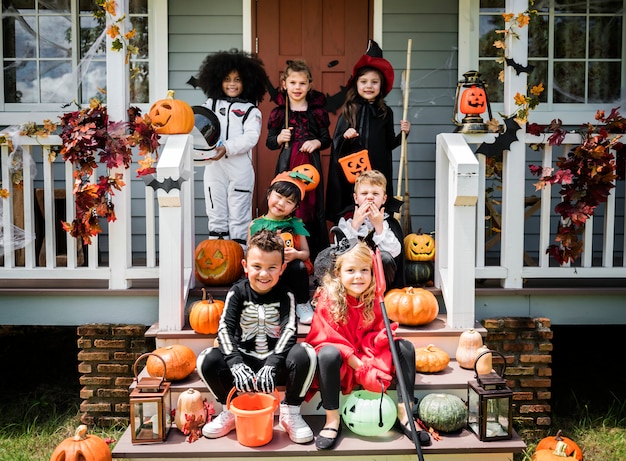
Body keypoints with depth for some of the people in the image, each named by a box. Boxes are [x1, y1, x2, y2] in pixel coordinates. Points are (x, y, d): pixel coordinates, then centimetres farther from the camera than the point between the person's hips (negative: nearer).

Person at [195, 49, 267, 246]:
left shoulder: (250, 110, 4)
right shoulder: (211, 104, 14)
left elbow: (250, 138, -9)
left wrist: (227, 148, -23)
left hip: (240, 169, -3)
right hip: (214, 166, 3)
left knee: (239, 215, 3)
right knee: (216, 215, 10)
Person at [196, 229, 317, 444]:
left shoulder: (285, 296, -5)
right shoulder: (237, 292, -4)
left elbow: (289, 330, -19)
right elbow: (224, 328, -16)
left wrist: (271, 365, -36)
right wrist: (236, 364, -33)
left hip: (276, 362, -1)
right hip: (245, 360, 1)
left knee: (305, 353, -31)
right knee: (206, 359, -24)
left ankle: (290, 412, -7)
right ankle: (231, 410, 1)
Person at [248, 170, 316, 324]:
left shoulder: (295, 224, 5)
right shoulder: (255, 225, 5)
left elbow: (306, 253, 3)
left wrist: (296, 254, -20)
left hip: (290, 271, 0)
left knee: (299, 266, -33)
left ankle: (302, 305, -9)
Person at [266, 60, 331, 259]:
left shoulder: (317, 111, 6)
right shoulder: (279, 113, 5)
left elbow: (326, 140, 11)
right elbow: (269, 143, 9)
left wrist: (316, 142, -9)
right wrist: (279, 139, -11)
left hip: (311, 164, 0)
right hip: (287, 165, 0)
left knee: (312, 205, 2)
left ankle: (316, 255, 11)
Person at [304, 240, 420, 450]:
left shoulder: (373, 300, -2)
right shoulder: (328, 300, -16)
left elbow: (371, 337, 2)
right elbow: (330, 340, -19)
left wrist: (382, 337, -25)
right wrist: (360, 368, -25)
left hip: (367, 356, 5)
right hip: (339, 360, -5)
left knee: (405, 347, -10)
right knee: (328, 354, -38)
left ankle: (404, 414, -11)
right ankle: (332, 421, -26)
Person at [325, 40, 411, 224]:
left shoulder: (385, 112, 5)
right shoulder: (349, 111, 2)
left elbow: (389, 145, 10)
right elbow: (336, 145, 2)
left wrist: (402, 134, -5)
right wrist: (345, 137, -18)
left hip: (378, 172, 1)